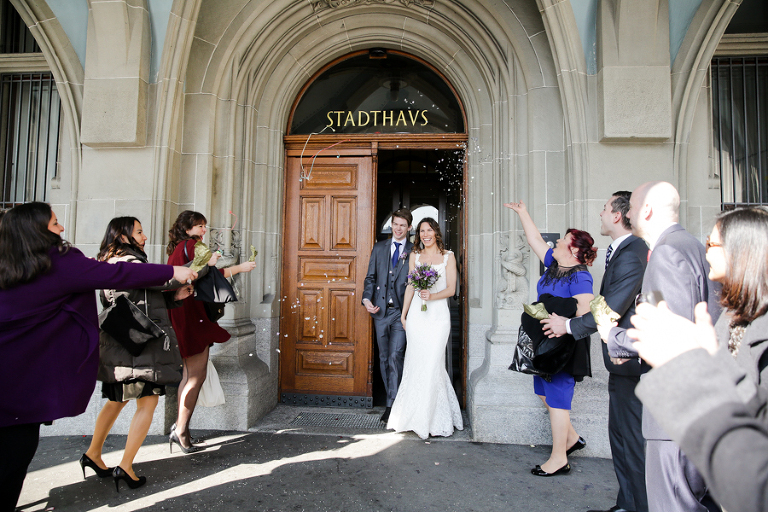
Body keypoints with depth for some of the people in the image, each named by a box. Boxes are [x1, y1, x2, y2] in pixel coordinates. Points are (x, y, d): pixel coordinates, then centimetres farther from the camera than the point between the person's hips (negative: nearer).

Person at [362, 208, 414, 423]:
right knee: (384, 358, 11)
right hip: (380, 310, 4)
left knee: (395, 356, -11)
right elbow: (370, 277, 11)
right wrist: (367, 298, -5)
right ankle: (392, 400, 25)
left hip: (402, 311, -4)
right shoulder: (379, 248, 12)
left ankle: (392, 405, -2)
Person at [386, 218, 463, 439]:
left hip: (438, 315, -2)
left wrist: (432, 296, -18)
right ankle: (415, 416, 15)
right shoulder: (414, 256, 12)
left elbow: (451, 289, 0)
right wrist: (403, 314, 12)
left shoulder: (448, 256, 4)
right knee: (416, 364, 2)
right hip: (416, 314, 3)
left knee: (432, 364, -5)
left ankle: (433, 419, 10)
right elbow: (410, 286, 14)